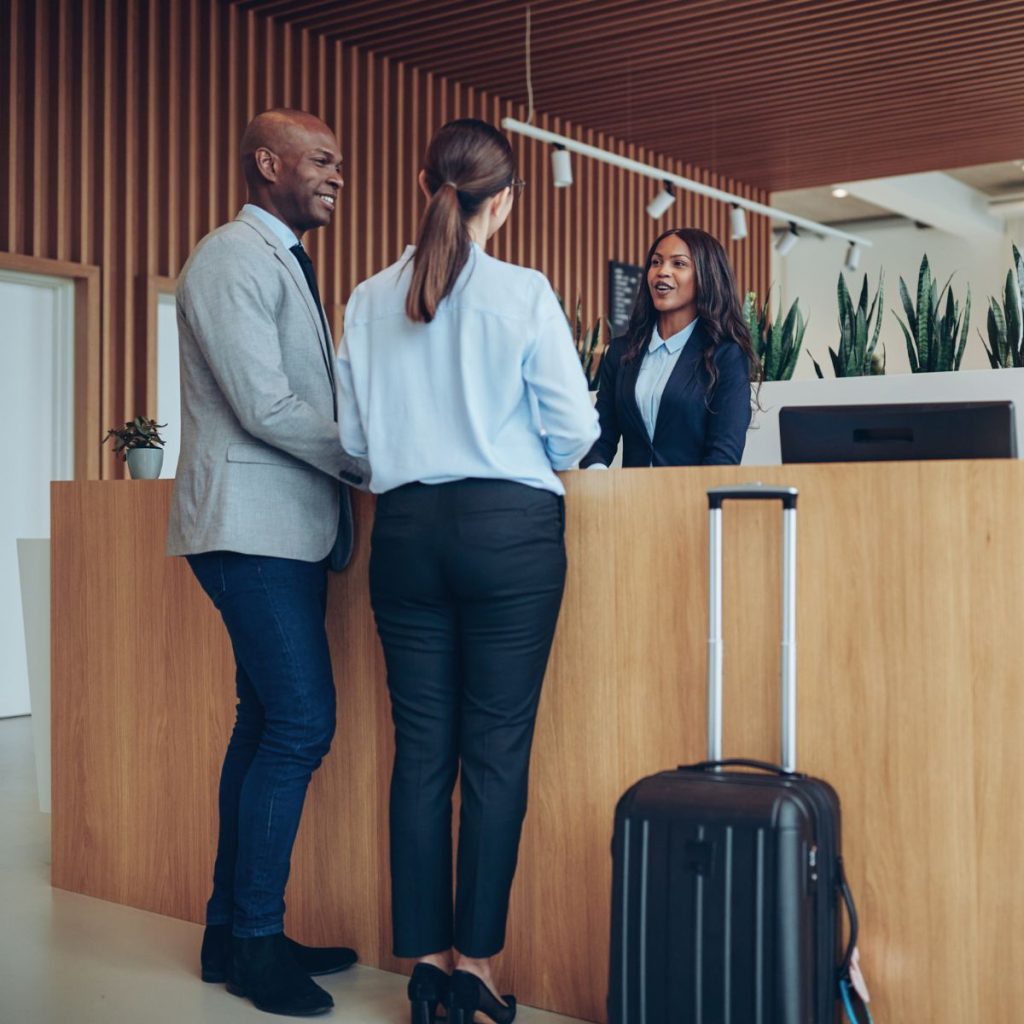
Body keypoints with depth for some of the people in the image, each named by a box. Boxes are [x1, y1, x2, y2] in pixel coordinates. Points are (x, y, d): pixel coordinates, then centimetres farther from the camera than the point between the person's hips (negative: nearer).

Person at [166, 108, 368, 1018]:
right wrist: (371, 459, -9)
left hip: (288, 526, 10)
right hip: (254, 525, -10)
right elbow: (269, 408, -18)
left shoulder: (283, 263, 21)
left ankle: (235, 932, 20)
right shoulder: (234, 259, -10)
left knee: (269, 723, 11)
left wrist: (367, 453, 7)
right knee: (301, 722, -10)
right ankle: (255, 941, 3)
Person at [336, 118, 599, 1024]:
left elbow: (354, 435, 7)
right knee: (497, 749, 3)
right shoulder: (523, 294, -6)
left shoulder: (370, 301, 4)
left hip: (406, 528, 4)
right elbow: (574, 429, -4)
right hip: (509, 528, -3)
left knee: (422, 747, 9)